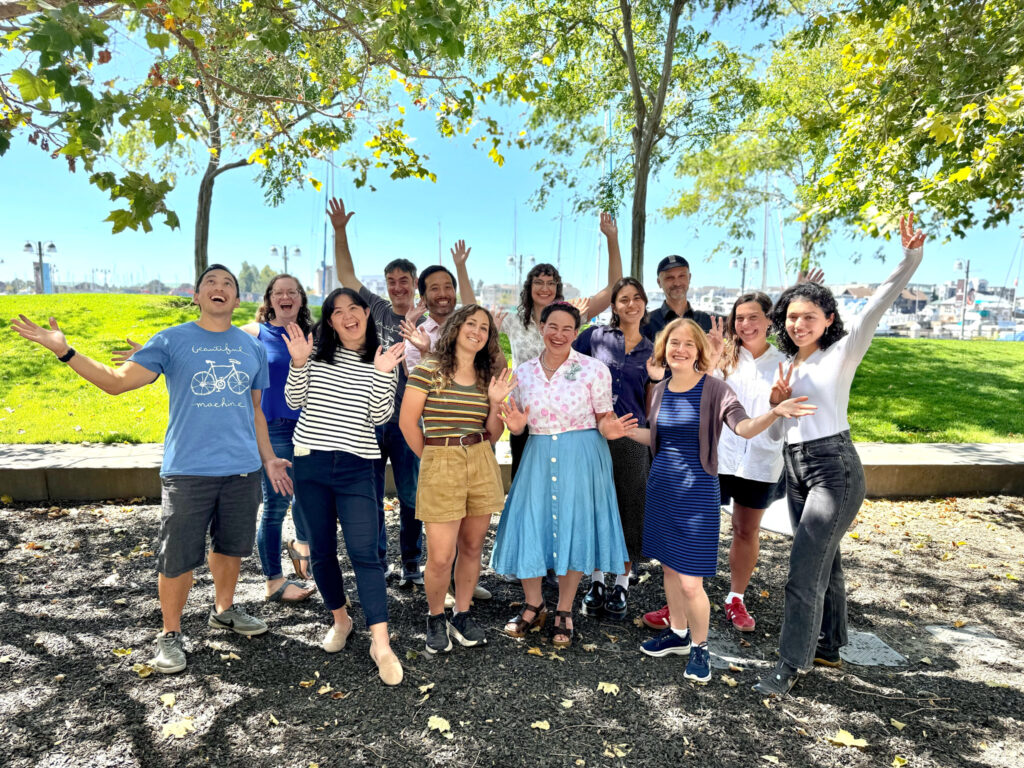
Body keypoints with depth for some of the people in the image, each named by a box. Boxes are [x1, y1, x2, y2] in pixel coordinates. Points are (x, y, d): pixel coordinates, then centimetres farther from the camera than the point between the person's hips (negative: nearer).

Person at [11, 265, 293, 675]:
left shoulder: (252, 347, 9)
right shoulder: (172, 341, 0)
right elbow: (116, 380, -5)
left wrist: (268, 458, 15)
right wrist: (64, 351, -15)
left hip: (243, 470, 3)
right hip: (188, 471, -3)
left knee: (230, 546, 17)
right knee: (178, 558, 2)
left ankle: (224, 610, 39)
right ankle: (170, 635, 22)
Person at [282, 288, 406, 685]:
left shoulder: (383, 360, 1)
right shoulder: (316, 351, 4)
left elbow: (379, 417, -5)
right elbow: (295, 401, 3)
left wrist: (382, 374, -17)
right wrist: (298, 363, -12)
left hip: (356, 466, -2)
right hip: (311, 462, 2)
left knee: (364, 553, -8)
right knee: (321, 550, 12)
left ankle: (381, 644, -3)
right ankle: (340, 620, 34)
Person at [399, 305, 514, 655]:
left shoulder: (488, 377, 10)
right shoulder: (428, 371, -5)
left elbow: (493, 434, 11)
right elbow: (408, 422, -4)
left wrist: (496, 402, -5)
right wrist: (431, 457, 4)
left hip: (482, 464, 5)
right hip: (440, 467, -4)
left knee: (472, 547, 11)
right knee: (441, 556, -4)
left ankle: (462, 616, 30)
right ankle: (435, 619, 22)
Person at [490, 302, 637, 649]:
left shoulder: (594, 370, -5)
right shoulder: (523, 373, 4)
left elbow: (604, 419, 1)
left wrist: (609, 430, -21)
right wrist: (515, 425, -10)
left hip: (581, 458, -2)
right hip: (538, 458, 3)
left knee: (574, 529, 4)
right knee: (528, 526, 3)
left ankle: (564, 611, 27)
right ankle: (533, 605, 29)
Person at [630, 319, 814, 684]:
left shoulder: (713, 389, -11)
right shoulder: (660, 390, 5)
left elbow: (744, 427, -27)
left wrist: (775, 412, -45)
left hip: (697, 491, -5)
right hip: (661, 486, 6)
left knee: (690, 582, -3)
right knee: (669, 567, 18)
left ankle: (699, 647, 22)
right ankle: (677, 633, 39)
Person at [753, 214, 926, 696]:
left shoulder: (842, 352, -7)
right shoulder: (787, 364, 11)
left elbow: (876, 307, -23)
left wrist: (911, 257, -35)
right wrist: (776, 401, -6)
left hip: (833, 467, -7)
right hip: (795, 468, 7)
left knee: (804, 571, -8)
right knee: (824, 562, 19)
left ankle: (790, 665, 5)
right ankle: (828, 648, 33)